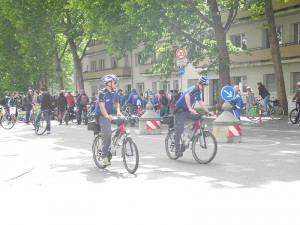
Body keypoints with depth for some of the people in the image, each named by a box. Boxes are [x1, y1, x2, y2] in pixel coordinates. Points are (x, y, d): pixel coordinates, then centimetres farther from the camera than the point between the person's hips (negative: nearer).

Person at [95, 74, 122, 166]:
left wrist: (118, 111, -17)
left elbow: (117, 103, 5)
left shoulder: (114, 94, 7)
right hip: (103, 116, -7)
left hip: (111, 115, 7)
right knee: (107, 135, -16)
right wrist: (107, 116, -38)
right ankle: (104, 156, -8)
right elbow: (102, 106, -23)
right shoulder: (102, 93, -14)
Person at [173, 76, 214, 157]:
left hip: (187, 111, 9)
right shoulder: (194, 89, -18)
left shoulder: (198, 92, 12)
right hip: (180, 111, -9)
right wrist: (190, 108, -43)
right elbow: (187, 96, -36)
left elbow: (201, 103, 15)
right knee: (179, 130, -8)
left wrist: (208, 112, 9)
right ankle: (177, 150, -2)